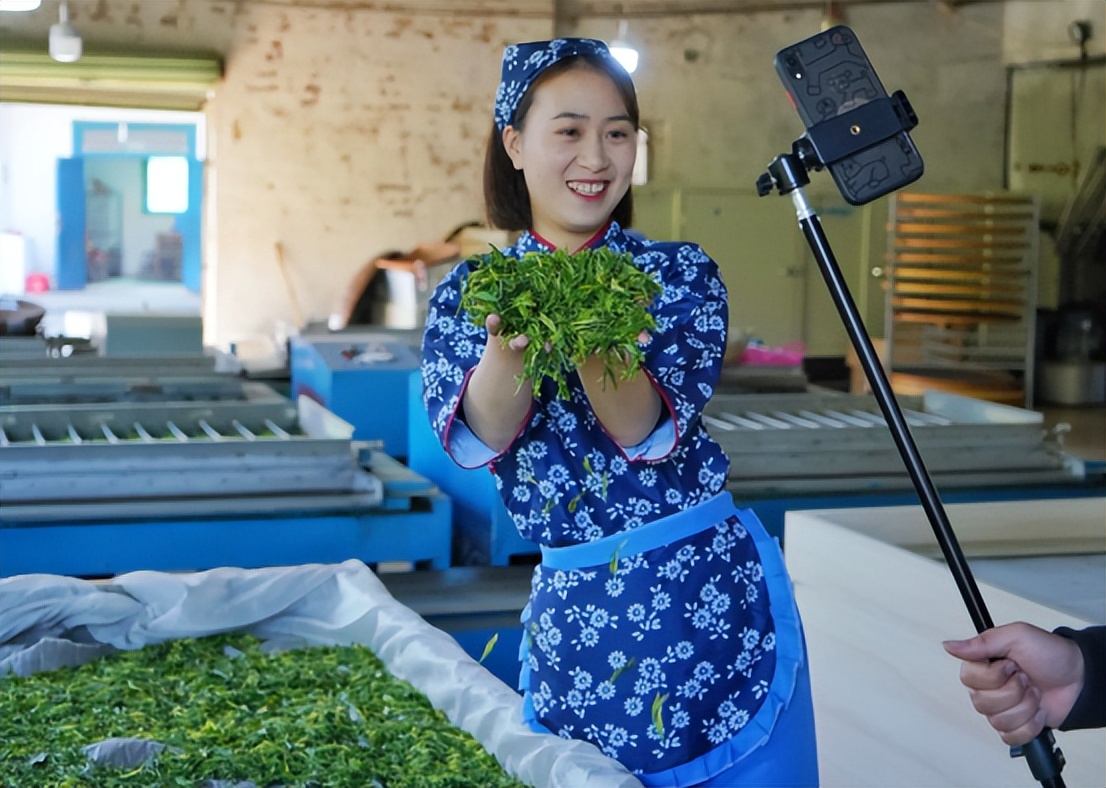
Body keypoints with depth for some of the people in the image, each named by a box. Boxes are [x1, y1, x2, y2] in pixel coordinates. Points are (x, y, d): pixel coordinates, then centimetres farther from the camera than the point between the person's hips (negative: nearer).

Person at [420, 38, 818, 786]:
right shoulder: (468, 292, 4)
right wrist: (509, 338, -32)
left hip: (715, 594, -1)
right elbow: (483, 439, -13)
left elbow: (646, 430, -15)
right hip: (569, 607, 1)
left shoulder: (683, 274, -1)